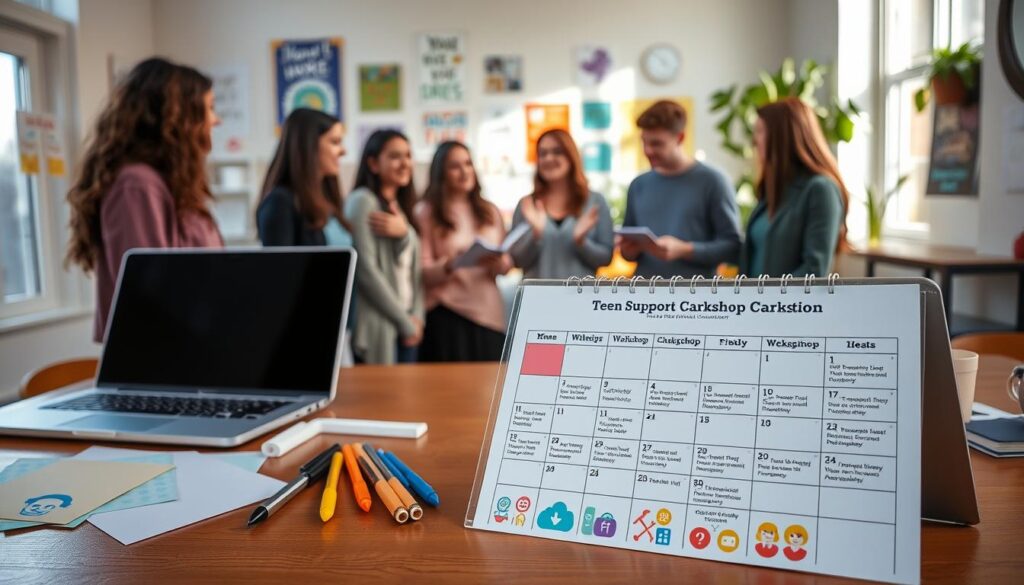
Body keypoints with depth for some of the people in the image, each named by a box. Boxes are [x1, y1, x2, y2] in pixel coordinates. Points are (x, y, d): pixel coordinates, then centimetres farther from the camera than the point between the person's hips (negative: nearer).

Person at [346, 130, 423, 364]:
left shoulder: (402, 207, 17)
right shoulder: (362, 201, -7)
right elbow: (365, 270, -15)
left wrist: (417, 317, 0)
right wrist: (406, 323, -9)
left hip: (407, 329, 7)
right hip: (378, 327, -7)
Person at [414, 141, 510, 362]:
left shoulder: (490, 211, 14)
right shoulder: (426, 212, 0)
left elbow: (508, 263, 14)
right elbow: (423, 272, -5)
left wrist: (498, 263, -10)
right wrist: (449, 265, -25)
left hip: (489, 313, 4)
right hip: (446, 315, -4)